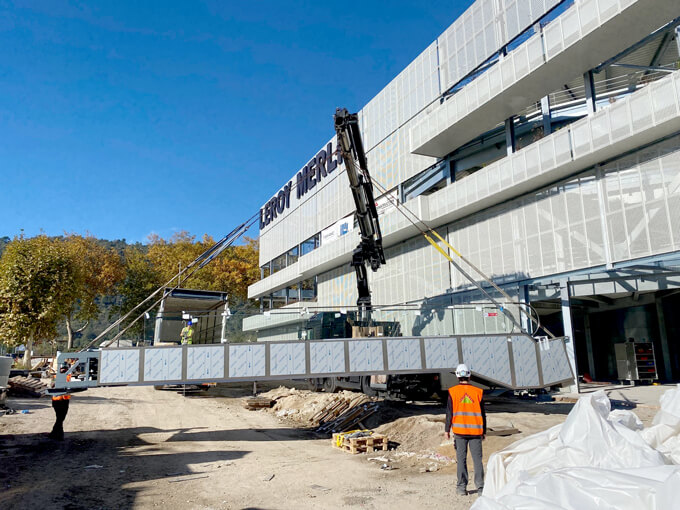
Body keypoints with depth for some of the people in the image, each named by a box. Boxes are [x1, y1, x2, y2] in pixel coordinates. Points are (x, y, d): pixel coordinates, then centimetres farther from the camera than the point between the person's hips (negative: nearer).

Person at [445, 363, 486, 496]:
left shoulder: (453, 391, -3)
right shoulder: (478, 391, 2)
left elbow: (449, 412, -2)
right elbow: (482, 413, 7)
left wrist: (447, 429, 5)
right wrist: (484, 431, 15)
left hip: (460, 430, -1)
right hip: (476, 430, 1)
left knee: (461, 459, 5)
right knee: (477, 459, 7)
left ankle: (462, 487, 7)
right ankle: (480, 487, 5)